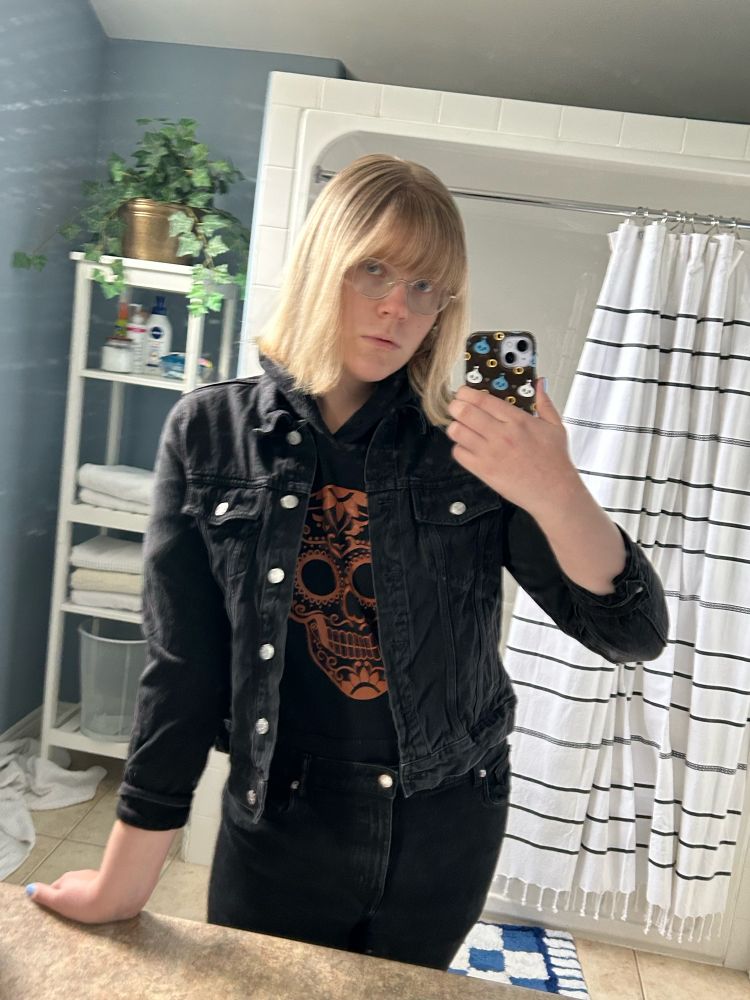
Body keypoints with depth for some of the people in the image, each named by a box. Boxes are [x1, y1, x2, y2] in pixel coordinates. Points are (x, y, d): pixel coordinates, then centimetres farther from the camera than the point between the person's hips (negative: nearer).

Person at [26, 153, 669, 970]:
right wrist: (123, 884, -5)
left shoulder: (471, 444, -9)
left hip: (446, 832, 2)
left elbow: (634, 634, -11)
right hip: (277, 827, -1)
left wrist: (558, 496, -30)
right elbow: (181, 664, -8)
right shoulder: (211, 433, -10)